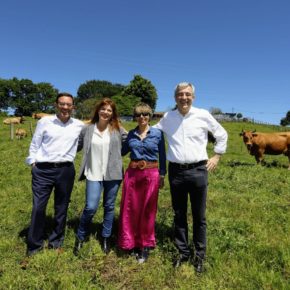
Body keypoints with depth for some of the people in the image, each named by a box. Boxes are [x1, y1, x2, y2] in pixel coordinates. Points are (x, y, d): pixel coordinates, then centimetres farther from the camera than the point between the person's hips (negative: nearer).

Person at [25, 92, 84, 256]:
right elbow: (35, 144, 5)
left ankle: (56, 240, 32)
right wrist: (33, 162, -1)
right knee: (38, 207, 1)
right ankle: (35, 244, 21)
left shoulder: (79, 125, 5)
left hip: (66, 170, 2)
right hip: (43, 170, -1)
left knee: (62, 208, 12)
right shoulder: (44, 122, 0)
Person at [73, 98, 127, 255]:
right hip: (93, 174, -1)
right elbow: (76, 146, 10)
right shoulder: (87, 129, 3)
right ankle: (80, 236, 22)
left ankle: (106, 237, 32)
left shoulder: (118, 130, 1)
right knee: (90, 207, -7)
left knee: (109, 207, 12)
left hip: (112, 174, 1)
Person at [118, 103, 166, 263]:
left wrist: (162, 175, 3)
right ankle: (131, 243, 29)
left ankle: (145, 246, 25)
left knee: (147, 210, 8)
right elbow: (122, 151, 17)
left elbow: (162, 156, 3)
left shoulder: (158, 133, -2)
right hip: (132, 173, 3)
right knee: (130, 209, 9)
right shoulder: (131, 134, 6)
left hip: (151, 174, -2)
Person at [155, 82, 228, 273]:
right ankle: (183, 252, 31)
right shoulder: (167, 118, 4)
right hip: (176, 172, 2)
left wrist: (217, 156, 7)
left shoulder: (203, 115, -1)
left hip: (198, 171, -1)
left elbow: (222, 135, 11)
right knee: (179, 215, 13)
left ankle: (200, 256, 27)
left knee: (199, 216, 10)